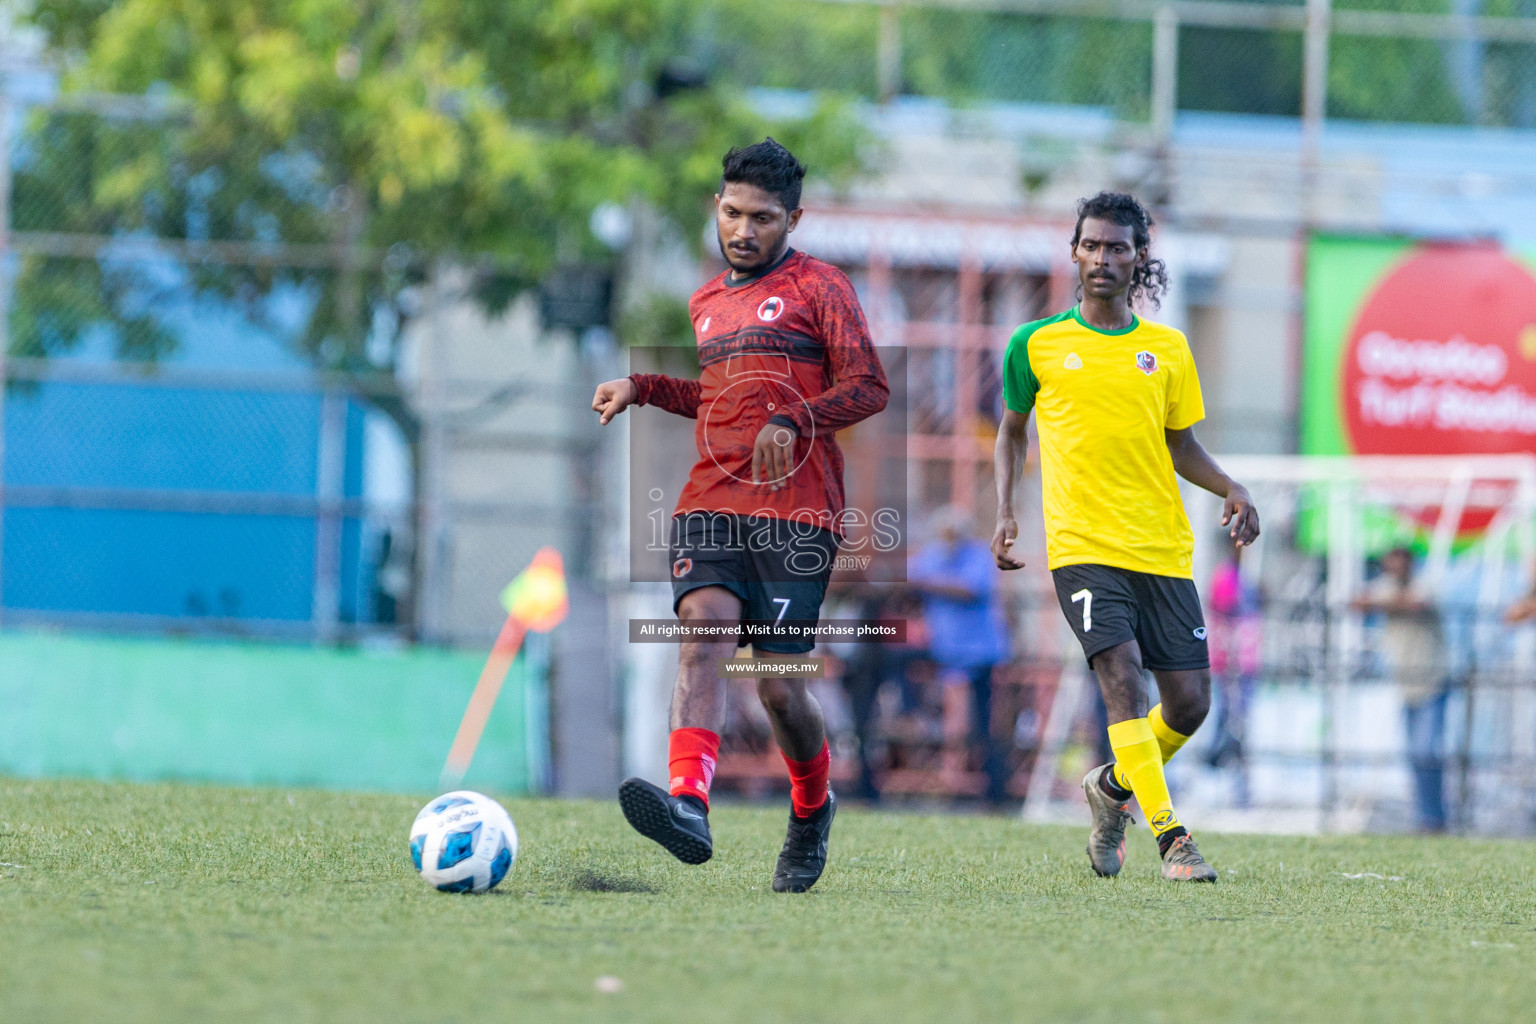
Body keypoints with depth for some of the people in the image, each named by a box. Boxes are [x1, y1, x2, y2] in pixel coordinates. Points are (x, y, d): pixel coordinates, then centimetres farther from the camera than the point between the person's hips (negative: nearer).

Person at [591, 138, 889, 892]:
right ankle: (688, 804, -41)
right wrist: (643, 389, 23)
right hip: (710, 501, 5)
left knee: (778, 687, -5)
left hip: (795, 510, -5)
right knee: (704, 628, -23)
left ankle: (813, 808, 25)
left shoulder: (819, 288, 4)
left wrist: (792, 420, -18)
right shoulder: (706, 303, 23)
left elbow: (869, 388, -3)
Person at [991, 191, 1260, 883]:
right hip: (1082, 545, -3)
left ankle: (1113, 788, 29)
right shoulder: (1036, 345, 5)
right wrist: (1005, 512, 4)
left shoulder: (1166, 349, 10)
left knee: (1189, 702, 0)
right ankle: (1169, 838, -21)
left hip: (1162, 549, 3)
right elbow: (1011, 431, 17)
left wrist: (1230, 489, 0)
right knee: (1122, 676, -21)